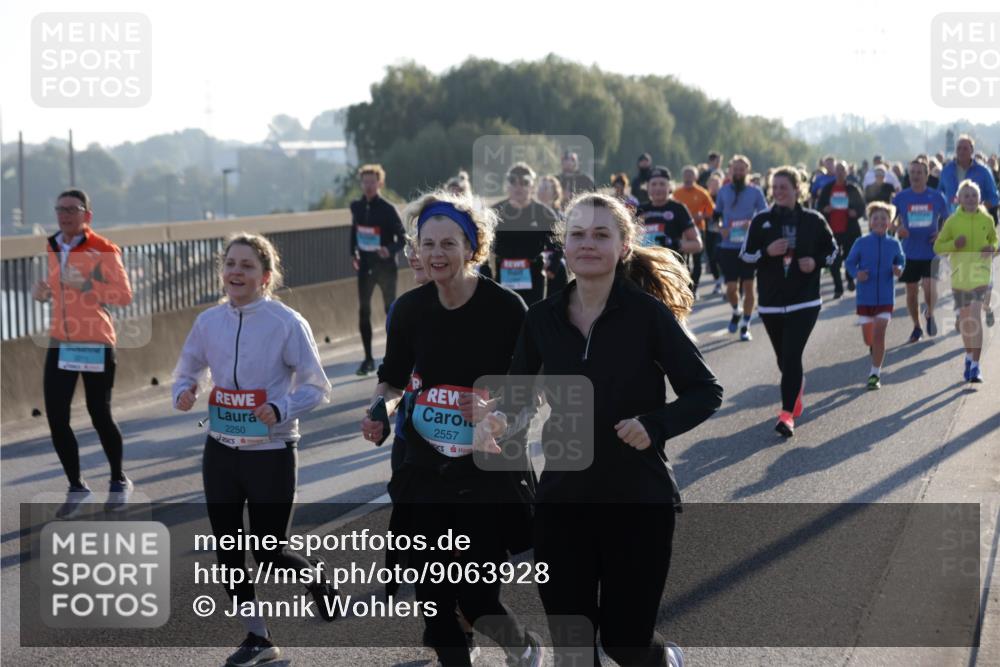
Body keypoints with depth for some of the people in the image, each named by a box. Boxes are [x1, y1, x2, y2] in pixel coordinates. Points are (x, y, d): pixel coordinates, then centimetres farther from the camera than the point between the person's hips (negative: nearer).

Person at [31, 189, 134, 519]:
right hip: (60, 344, 5)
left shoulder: (103, 250, -11)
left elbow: (125, 295, -16)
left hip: (96, 345, -5)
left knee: (100, 416, 4)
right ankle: (76, 487, 17)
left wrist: (85, 284, -27)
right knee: (56, 419, 0)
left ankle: (119, 480, 28)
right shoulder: (53, 248, 9)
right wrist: (44, 291, 2)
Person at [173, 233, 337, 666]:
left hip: (272, 453, -5)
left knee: (269, 554, 0)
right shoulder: (208, 322, 1)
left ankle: (315, 577, 34)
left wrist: (280, 410, -24)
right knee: (228, 552, 8)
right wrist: (184, 392, -10)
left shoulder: (286, 322, -12)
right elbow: (186, 373, 13)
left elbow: (316, 388, -8)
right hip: (221, 451, 5)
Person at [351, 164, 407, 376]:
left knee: (390, 310, 6)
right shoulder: (356, 207, 1)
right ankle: (368, 358, 8)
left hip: (385, 266, -4)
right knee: (363, 311, 1)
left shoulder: (387, 209, -11)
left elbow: (403, 238, -9)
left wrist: (390, 250, -27)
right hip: (365, 266, 4)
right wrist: (353, 253, 9)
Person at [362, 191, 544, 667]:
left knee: (476, 595, -6)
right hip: (426, 468, 4)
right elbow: (392, 378, 13)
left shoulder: (505, 307, -11)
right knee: (433, 595, 6)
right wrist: (382, 410, -7)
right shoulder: (410, 309, 0)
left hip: (491, 470, -4)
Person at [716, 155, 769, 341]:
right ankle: (736, 311, 32)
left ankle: (745, 326, 11)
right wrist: (720, 229, -3)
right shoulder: (723, 191, 7)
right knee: (731, 288, -1)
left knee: (748, 286, 1)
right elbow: (716, 214, 17)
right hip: (728, 246, 1)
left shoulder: (755, 191, 1)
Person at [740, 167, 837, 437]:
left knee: (791, 356, -13)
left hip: (805, 302, -2)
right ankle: (797, 386, 44)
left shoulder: (813, 220, 0)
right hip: (771, 302, 3)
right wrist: (767, 252, -15)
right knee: (783, 357, 13)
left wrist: (816, 262, -9)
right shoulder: (761, 221, 2)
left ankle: (787, 414, -13)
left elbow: (832, 249, 10)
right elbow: (745, 255, 3)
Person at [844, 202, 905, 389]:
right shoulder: (861, 243, -6)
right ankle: (874, 347, 47)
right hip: (865, 297, 1)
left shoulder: (894, 244, -2)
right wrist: (856, 273, -19)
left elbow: (901, 261, 12)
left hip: (886, 298, -1)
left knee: (879, 334, -12)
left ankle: (875, 374, -3)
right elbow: (849, 263, 1)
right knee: (868, 338, 9)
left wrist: (899, 270, -10)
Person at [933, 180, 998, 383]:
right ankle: (969, 356, 37)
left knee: (976, 316, -14)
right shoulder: (952, 221, -1)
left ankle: (975, 365, -15)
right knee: (964, 318, 13)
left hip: (981, 271, -1)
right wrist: (954, 244, -15)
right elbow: (938, 246, 3)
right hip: (959, 273, 1)